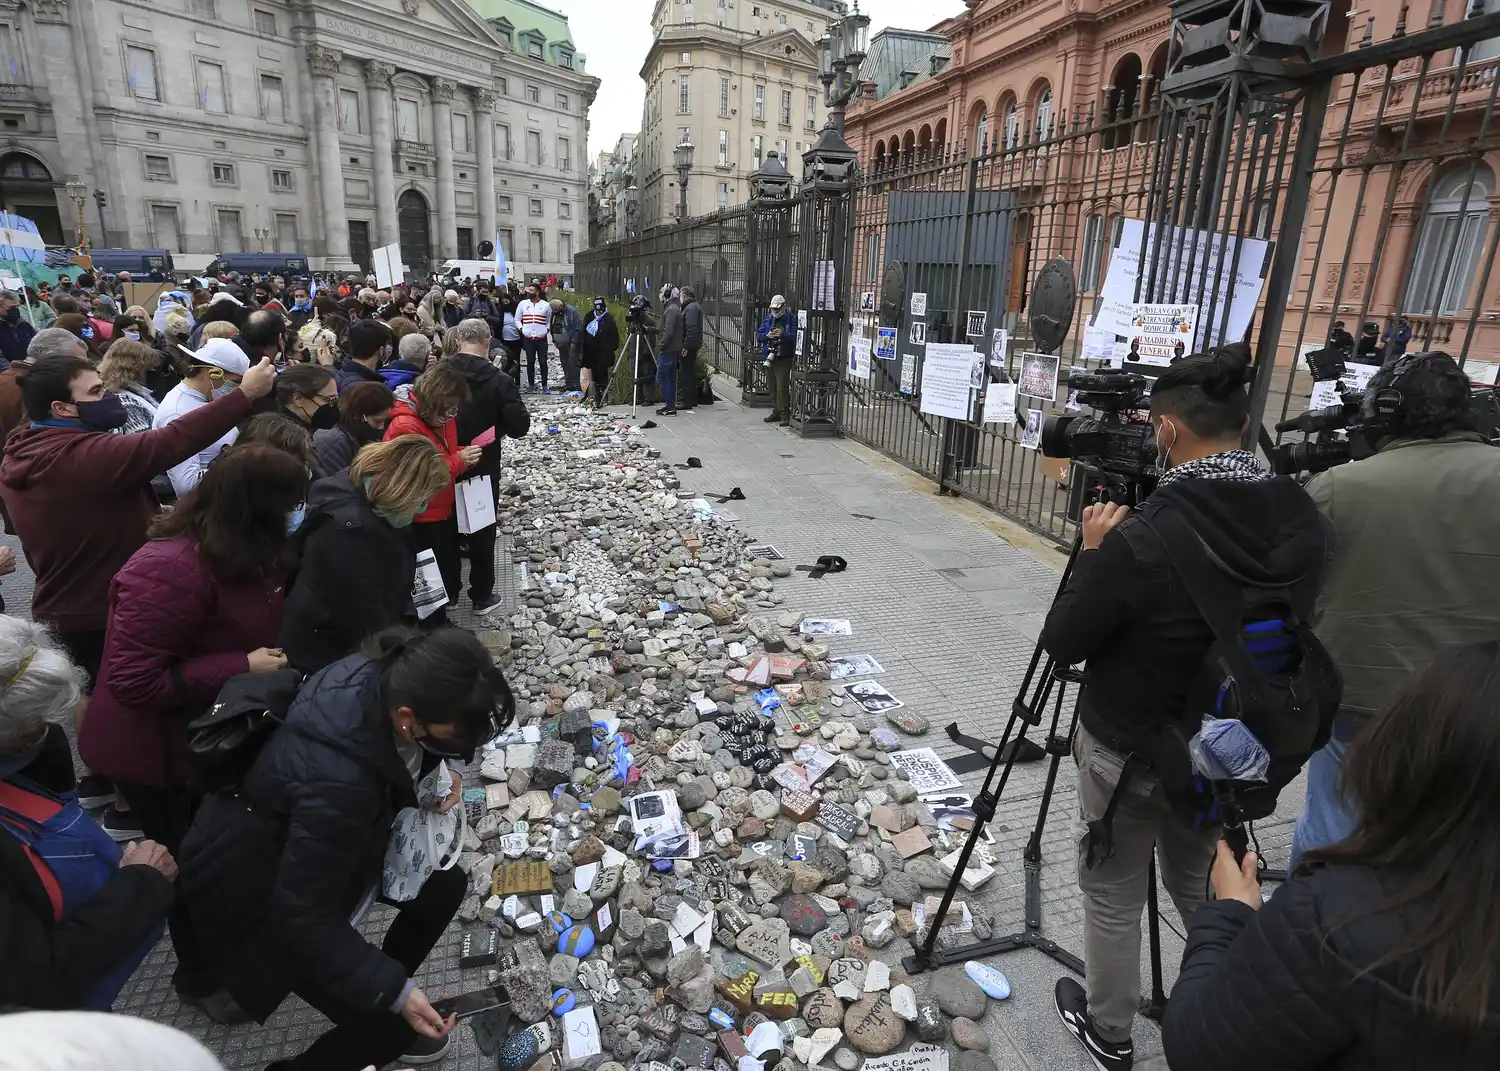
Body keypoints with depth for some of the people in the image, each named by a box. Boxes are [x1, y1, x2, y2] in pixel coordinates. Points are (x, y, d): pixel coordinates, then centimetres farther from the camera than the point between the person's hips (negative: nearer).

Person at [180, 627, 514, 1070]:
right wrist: (394, 992, -23)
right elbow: (306, 918, -29)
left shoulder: (386, 677, -23)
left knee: (445, 885, 9)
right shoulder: (336, 783, -42)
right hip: (256, 890, -7)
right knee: (391, 1023, -5)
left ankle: (382, 1026, 31)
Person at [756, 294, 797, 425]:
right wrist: (767, 335, -11)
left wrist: (782, 335, -27)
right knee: (773, 387, 11)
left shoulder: (791, 319, -3)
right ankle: (776, 412, 20)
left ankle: (785, 415, -9)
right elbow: (758, 335, 9)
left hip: (784, 359, -6)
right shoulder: (768, 319, 13)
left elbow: (795, 337, -13)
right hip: (770, 357, 6)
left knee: (782, 387, -11)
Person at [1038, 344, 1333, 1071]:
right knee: (1204, 886, 29)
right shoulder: (1306, 525, -10)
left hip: (1128, 753, -5)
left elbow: (1061, 644, -17)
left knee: (1113, 895, 18)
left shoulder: (1141, 538, -29)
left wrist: (1095, 554, -6)